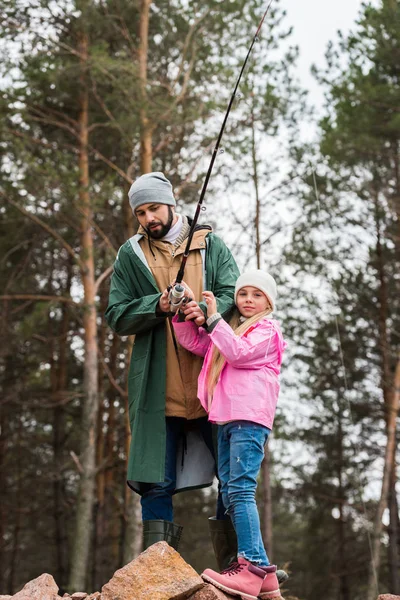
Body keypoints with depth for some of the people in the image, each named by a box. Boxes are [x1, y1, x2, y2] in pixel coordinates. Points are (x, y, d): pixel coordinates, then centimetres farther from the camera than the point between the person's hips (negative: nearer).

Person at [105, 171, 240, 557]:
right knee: (156, 478, -1)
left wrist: (207, 311, -19)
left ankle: (234, 560, 15)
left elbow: (233, 293, 2)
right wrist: (158, 306, -12)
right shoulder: (130, 256, 11)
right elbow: (116, 316, 5)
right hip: (158, 382, 0)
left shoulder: (209, 245, 10)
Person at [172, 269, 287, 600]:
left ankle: (252, 566, -25)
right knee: (229, 493, 4)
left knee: (240, 488, -19)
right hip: (227, 419, 8)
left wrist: (214, 318, -11)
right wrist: (184, 315, 9)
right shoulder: (228, 329, 28)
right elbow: (193, 341, 25)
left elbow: (238, 352, -11)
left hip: (250, 417, -8)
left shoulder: (266, 330, 5)